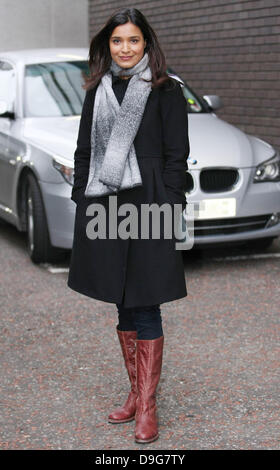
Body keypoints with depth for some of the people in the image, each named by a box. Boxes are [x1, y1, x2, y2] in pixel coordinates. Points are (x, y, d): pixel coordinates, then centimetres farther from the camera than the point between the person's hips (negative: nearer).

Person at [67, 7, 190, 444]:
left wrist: (169, 207, -12)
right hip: (104, 208, 5)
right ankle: (136, 393, 23)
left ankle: (147, 406, 7)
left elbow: (176, 155, -4)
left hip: (147, 207, -4)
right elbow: (84, 152, 15)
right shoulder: (97, 92, 13)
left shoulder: (166, 91, 0)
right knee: (123, 306, 11)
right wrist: (82, 203, 8)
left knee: (145, 308, -2)